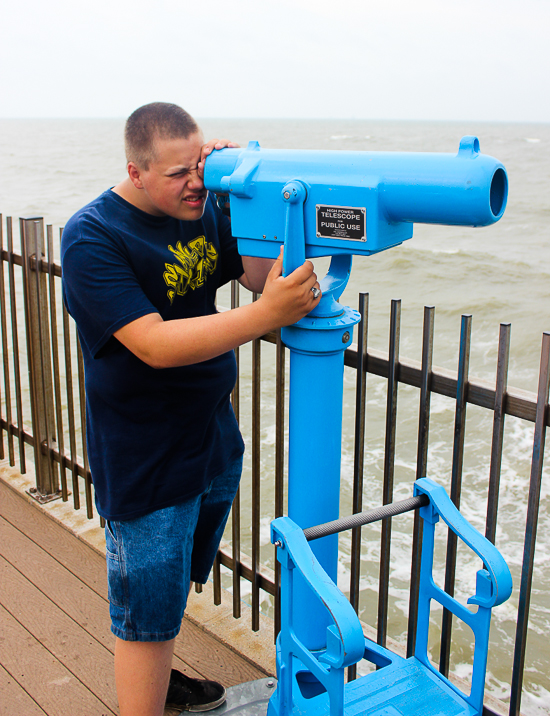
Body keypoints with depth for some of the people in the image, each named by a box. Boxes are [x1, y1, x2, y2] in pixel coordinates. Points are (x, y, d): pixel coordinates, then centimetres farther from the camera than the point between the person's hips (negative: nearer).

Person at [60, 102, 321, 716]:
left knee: (177, 585, 27)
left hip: (214, 442, 7)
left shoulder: (205, 208, -1)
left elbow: (259, 275, 0)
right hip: (146, 464, -7)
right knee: (147, 614, 6)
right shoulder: (93, 238, -20)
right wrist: (268, 314, -37)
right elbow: (156, 344, -30)